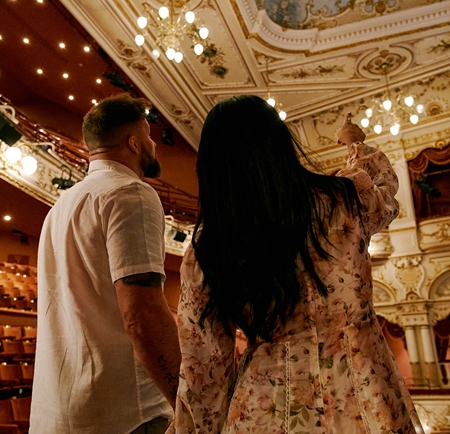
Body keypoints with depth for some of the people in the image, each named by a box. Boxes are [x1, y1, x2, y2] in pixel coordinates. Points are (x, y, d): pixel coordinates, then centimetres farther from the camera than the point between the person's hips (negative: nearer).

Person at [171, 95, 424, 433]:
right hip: (360, 405, 0)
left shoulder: (204, 249, -11)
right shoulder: (344, 201, -14)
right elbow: (384, 184, 12)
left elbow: (202, 368, -5)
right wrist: (358, 144, 30)